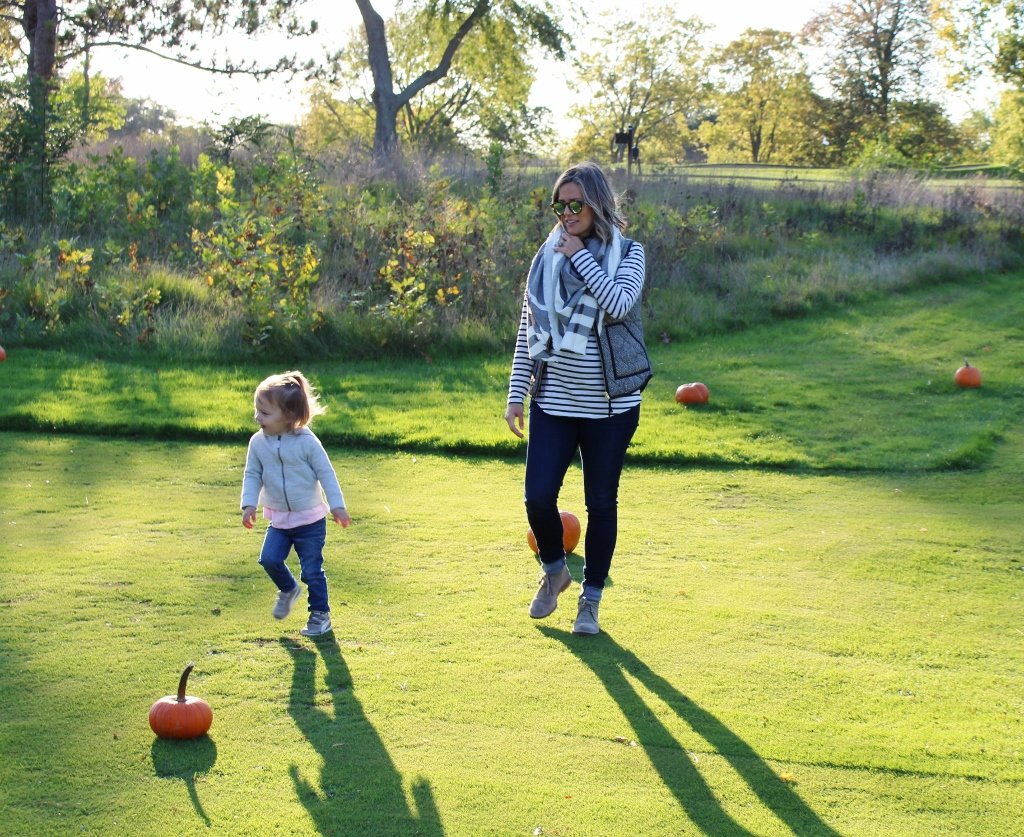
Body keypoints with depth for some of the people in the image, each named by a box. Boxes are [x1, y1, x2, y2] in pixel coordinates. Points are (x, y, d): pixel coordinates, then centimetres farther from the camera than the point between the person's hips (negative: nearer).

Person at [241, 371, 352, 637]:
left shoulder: (307, 442, -16)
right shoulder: (258, 442, -6)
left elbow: (326, 473, -9)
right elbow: (252, 475, 2)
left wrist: (337, 505, -11)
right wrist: (249, 504, -11)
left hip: (310, 519, -4)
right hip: (279, 519, 4)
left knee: (312, 570, 0)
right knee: (269, 559, -11)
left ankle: (320, 615, 18)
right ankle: (288, 590, 20)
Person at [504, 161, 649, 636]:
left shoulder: (628, 253, -4)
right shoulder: (548, 255, 4)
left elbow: (619, 304, -25)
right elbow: (528, 327, 8)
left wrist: (580, 256, -17)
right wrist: (517, 392, 5)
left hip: (610, 403, -2)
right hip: (553, 399, 2)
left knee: (601, 504, 7)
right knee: (538, 497, -4)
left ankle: (590, 600, 22)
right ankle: (554, 571, 26)